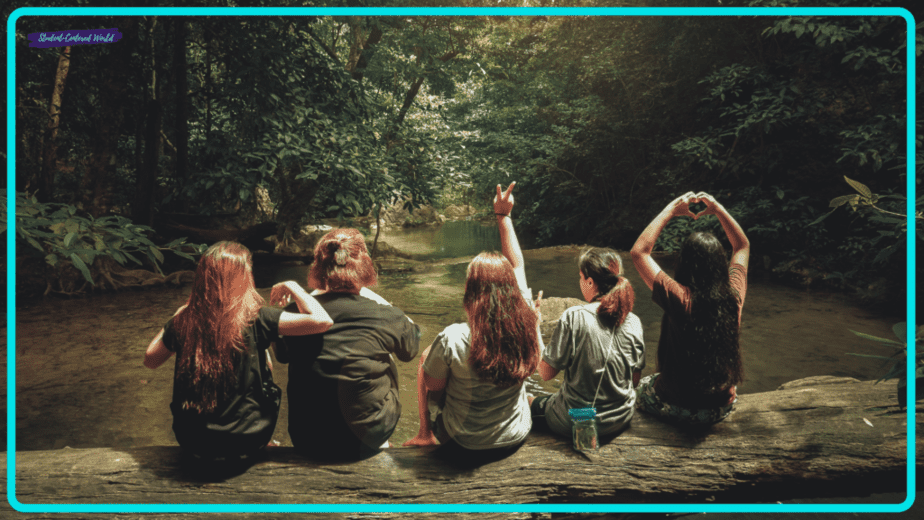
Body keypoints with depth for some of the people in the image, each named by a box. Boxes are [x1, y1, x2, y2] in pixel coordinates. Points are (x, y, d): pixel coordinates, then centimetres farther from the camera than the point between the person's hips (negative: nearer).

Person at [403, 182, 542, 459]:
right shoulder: (527, 327, -18)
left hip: (463, 444, -3)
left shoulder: (452, 339, -30)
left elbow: (433, 386, -12)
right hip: (515, 440, 4)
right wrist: (503, 217, 7)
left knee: (426, 356, 16)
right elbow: (517, 265, -3)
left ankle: (425, 434, 35)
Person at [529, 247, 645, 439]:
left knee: (530, 402, 24)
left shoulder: (573, 317, -22)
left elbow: (545, 373, -14)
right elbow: (635, 379, 2)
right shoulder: (633, 322, -8)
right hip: (621, 421, 5)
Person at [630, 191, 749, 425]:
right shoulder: (733, 295, -14)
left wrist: (671, 210, -12)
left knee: (644, 384, 29)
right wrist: (718, 210, 4)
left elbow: (639, 251, -15)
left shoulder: (679, 298, -25)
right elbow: (743, 246, 7)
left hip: (677, 408, -4)